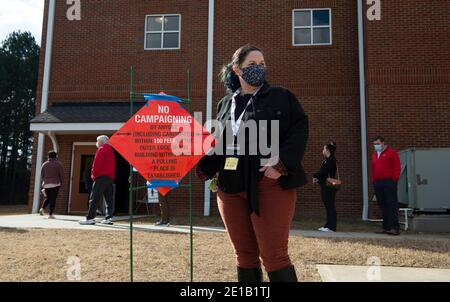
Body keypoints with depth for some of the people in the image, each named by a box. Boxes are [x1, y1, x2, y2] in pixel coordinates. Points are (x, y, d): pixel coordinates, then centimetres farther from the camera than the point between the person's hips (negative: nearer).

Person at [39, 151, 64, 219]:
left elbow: (42, 175, 10)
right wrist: (61, 182, 9)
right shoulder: (58, 164, -2)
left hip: (46, 184, 4)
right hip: (55, 184, -4)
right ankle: (50, 214, -4)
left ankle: (42, 208, -4)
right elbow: (62, 174, -4)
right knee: (53, 199, -2)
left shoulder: (44, 164, 7)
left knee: (47, 198, 19)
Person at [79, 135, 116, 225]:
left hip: (101, 177, -8)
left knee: (94, 198, -8)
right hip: (110, 177, 8)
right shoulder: (111, 150, 21)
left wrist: (94, 174, -4)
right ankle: (109, 218, 3)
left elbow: (97, 163, -13)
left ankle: (90, 218, -10)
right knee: (109, 198, 5)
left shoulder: (101, 149, -4)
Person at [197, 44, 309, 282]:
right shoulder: (226, 104, 16)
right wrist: (204, 166, 4)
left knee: (274, 256, -3)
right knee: (244, 255, 12)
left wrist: (282, 163, -17)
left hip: (271, 185, -4)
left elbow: (299, 131, -3)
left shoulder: (281, 97, 6)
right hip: (231, 187, 4)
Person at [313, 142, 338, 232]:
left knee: (330, 206, -8)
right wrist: (318, 178, -2)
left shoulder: (331, 160, -11)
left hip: (329, 186, -10)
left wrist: (315, 176, -5)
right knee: (328, 206, 12)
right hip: (325, 187, 10)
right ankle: (328, 225, 17)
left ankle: (331, 227, -6)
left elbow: (324, 171, -20)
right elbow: (323, 172, 15)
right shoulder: (327, 160, 19)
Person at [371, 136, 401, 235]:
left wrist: (394, 179, -12)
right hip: (377, 183, 7)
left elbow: (397, 166, -6)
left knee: (392, 205, -9)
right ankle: (386, 227, 15)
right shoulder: (374, 154, 20)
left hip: (389, 182, -7)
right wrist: (373, 180, 13)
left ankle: (395, 228, -9)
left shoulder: (391, 152, -1)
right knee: (382, 206, 9)